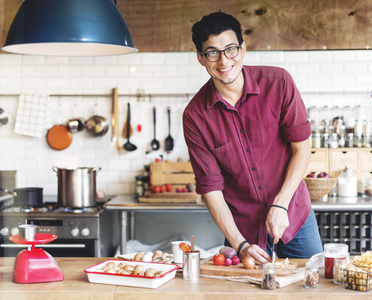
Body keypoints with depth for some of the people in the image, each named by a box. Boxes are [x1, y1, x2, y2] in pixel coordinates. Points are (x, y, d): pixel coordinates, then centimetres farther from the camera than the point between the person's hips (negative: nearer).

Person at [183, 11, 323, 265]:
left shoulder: (278, 83, -14)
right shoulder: (195, 115, -14)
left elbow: (302, 148, -9)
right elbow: (210, 187, -13)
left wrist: (280, 205, -18)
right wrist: (240, 245, -21)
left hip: (293, 213, 1)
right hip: (242, 225, -1)